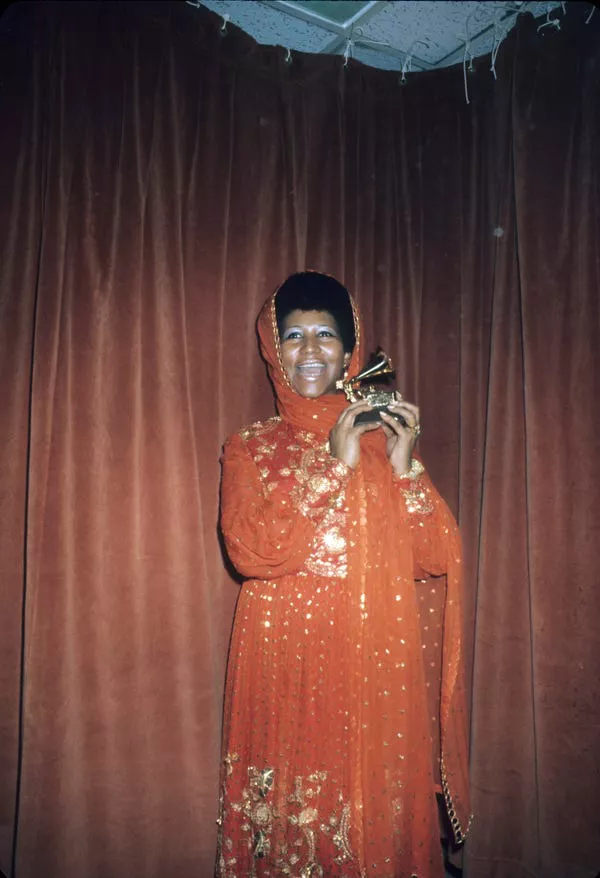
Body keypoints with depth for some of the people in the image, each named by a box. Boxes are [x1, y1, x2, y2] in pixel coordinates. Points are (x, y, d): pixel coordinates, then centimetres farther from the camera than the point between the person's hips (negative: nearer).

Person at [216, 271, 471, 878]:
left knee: (377, 815, 7)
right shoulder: (250, 447, 4)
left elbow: (437, 559, 1)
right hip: (284, 662, -1)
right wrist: (335, 467, -14)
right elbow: (251, 551, -13)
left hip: (376, 664, 2)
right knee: (288, 813, 5)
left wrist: (403, 466, -11)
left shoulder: (385, 439, 8)